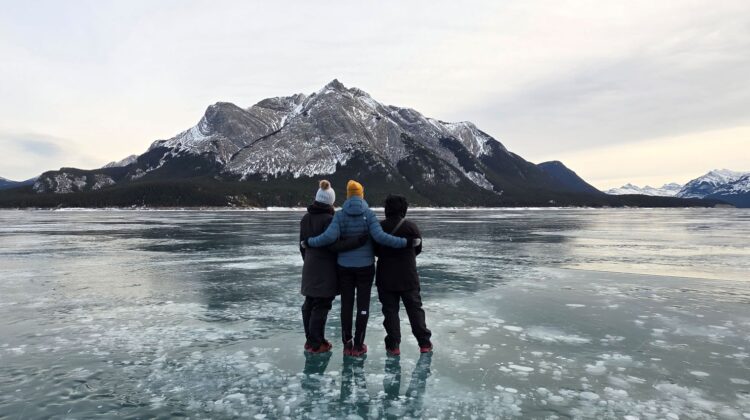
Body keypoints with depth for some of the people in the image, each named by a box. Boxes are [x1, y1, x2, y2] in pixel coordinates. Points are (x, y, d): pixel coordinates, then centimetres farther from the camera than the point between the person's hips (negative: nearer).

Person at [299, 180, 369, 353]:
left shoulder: (306, 218, 8)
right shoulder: (329, 219, -17)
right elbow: (334, 245, -22)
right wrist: (359, 240, -26)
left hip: (309, 268, 8)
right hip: (325, 270, -8)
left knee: (309, 304, 15)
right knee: (321, 306, 0)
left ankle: (310, 339, 26)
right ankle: (316, 344, 6)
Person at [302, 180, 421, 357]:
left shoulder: (340, 214, -4)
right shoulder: (369, 213, -8)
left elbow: (329, 236, -15)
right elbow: (380, 237, -18)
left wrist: (308, 242, 1)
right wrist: (407, 242, -14)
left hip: (345, 266, 2)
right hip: (365, 266, -1)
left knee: (346, 304, 11)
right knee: (363, 305, 7)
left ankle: (347, 344, 17)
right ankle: (358, 346, 12)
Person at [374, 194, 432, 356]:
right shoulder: (411, 226, -10)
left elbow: (375, 250, 3)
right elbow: (418, 248, 3)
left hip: (386, 277, 0)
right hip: (409, 277, 0)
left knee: (390, 310, 8)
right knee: (415, 309, 11)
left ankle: (393, 346, 9)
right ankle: (424, 343, 16)